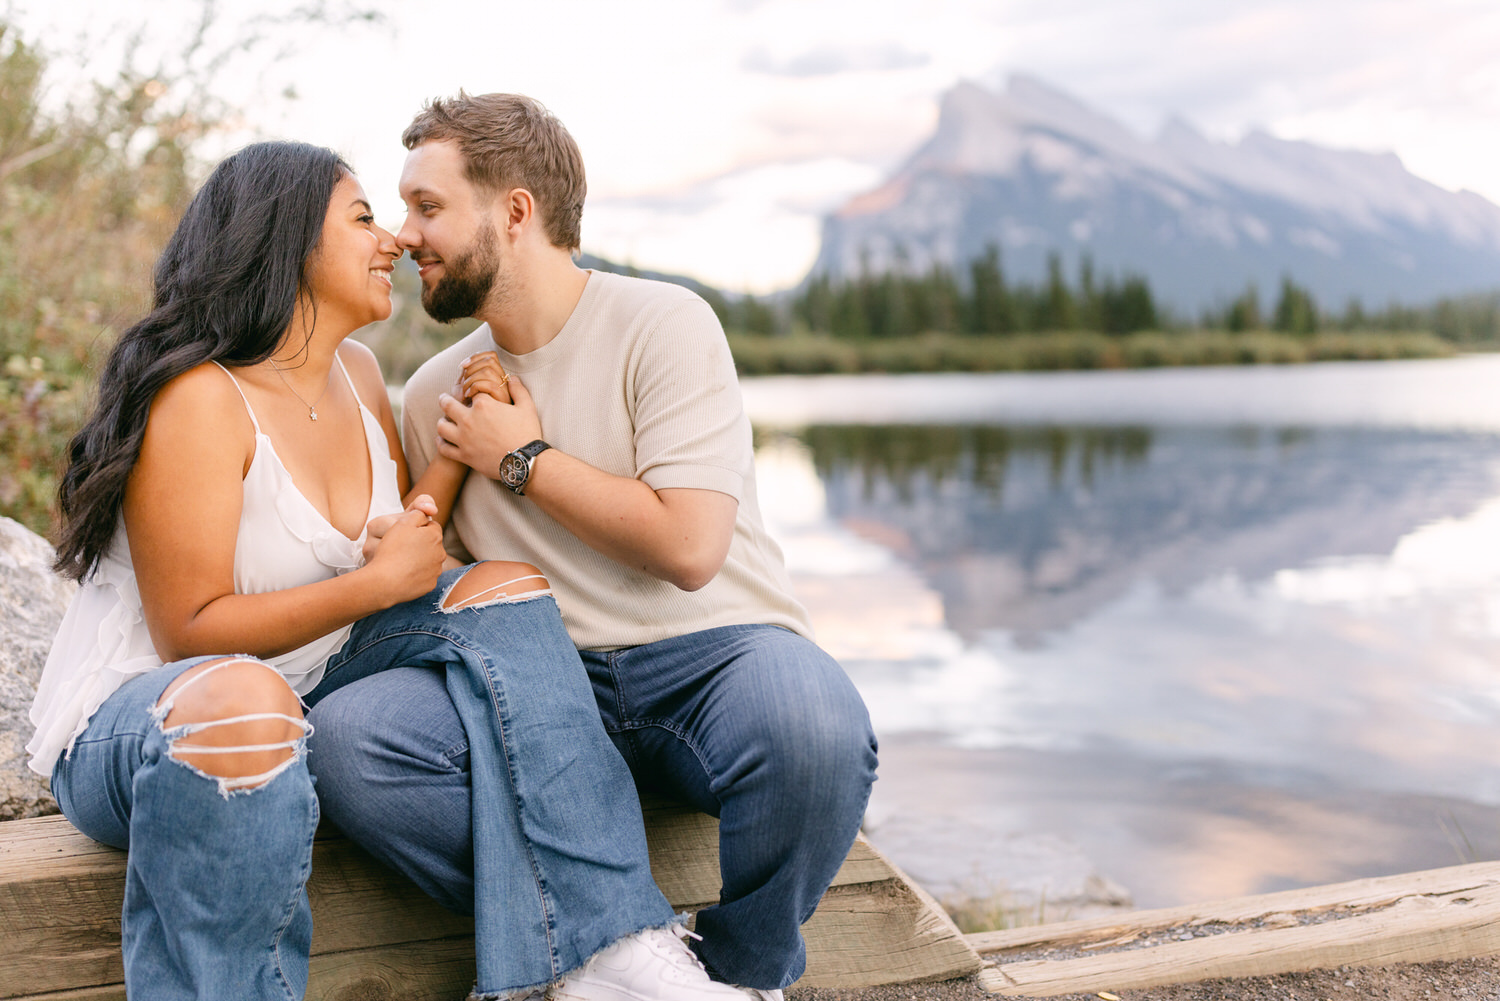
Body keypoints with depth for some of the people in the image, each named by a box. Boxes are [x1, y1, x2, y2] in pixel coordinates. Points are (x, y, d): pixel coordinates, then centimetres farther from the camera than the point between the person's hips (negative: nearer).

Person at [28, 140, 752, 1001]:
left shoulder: (358, 374, 5)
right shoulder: (200, 399, -20)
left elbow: (408, 546, 12)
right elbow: (191, 632, -21)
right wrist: (382, 581, -22)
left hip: (306, 688, 8)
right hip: (133, 720, -8)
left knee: (505, 588, -8)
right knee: (239, 701, -43)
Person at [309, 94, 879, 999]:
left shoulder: (661, 323, -3)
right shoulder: (434, 394, 13)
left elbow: (688, 547, -15)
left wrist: (521, 458, -6)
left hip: (711, 653, -3)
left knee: (810, 724, -38)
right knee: (351, 731, -23)